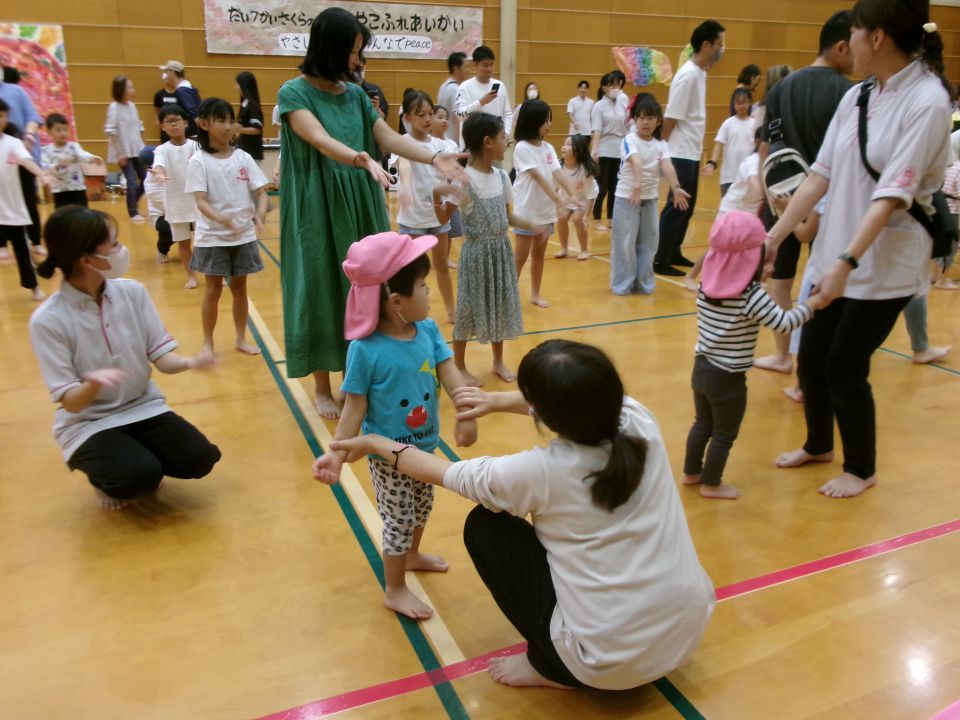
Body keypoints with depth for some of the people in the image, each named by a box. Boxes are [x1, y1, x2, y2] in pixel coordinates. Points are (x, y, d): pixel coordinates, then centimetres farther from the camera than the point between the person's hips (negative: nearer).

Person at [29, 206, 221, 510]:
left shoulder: (133, 292, -7)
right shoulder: (48, 320, -17)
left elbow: (161, 358, -5)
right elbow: (72, 403, -17)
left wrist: (189, 362, -28)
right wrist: (94, 383, -40)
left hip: (144, 408, 4)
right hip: (88, 423, -3)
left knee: (199, 458, -16)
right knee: (140, 477, -27)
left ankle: (142, 462, 15)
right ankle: (103, 476, 9)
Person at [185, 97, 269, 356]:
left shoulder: (243, 157, 1)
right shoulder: (198, 161, -8)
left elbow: (261, 191, 0)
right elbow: (201, 201, -14)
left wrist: (259, 216, -21)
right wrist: (223, 220, -32)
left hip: (244, 236, 3)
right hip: (213, 237, -3)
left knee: (239, 286, 13)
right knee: (213, 289, 6)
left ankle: (240, 338, 27)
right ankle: (208, 343, 20)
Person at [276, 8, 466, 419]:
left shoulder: (355, 93, 9)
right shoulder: (294, 92, -8)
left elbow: (389, 138, 6)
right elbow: (319, 139, -25)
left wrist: (435, 159, -7)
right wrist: (361, 158, -43)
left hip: (359, 205, 5)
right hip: (317, 209, -5)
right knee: (322, 289, 1)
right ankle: (322, 388, 13)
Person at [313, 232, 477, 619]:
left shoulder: (428, 331, -9)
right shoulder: (365, 350, -26)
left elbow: (449, 373, -14)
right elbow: (354, 408, -20)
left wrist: (467, 413, -30)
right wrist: (337, 453, -27)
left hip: (424, 445, 7)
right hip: (388, 454, -6)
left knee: (422, 507, 28)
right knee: (399, 519, 9)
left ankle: (412, 555, 57)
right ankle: (395, 590, 33)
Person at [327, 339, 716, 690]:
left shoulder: (542, 472, -21)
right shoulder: (640, 420, -10)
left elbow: (445, 473, -3)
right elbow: (578, 401, 14)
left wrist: (376, 443, 11)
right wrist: (498, 400, 19)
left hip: (609, 663, -6)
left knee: (483, 526, 5)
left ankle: (549, 667, 14)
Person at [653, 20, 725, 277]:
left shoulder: (700, 73, 12)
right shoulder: (688, 75, -16)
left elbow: (694, 115, 12)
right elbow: (671, 117, -18)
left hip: (692, 152, 9)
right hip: (681, 154, -9)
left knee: (687, 207, 15)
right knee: (676, 207, -5)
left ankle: (674, 253, 25)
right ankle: (660, 260, 2)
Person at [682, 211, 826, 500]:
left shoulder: (707, 284, -5)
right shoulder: (752, 295, -23)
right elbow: (783, 323, -17)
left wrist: (759, 279, 10)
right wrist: (812, 304, -4)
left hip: (701, 368, 6)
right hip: (728, 378, -6)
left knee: (702, 424, 24)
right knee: (723, 435, 13)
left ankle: (691, 473, 38)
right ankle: (711, 484, 27)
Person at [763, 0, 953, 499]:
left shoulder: (927, 101, -15)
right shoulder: (856, 97, 6)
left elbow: (894, 195, -22)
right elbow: (821, 175, 4)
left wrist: (848, 262, -29)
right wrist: (773, 236, -1)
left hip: (887, 266, -6)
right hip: (834, 255, 6)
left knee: (845, 368, 0)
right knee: (811, 359, 11)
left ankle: (861, 469, 24)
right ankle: (818, 445, 36)